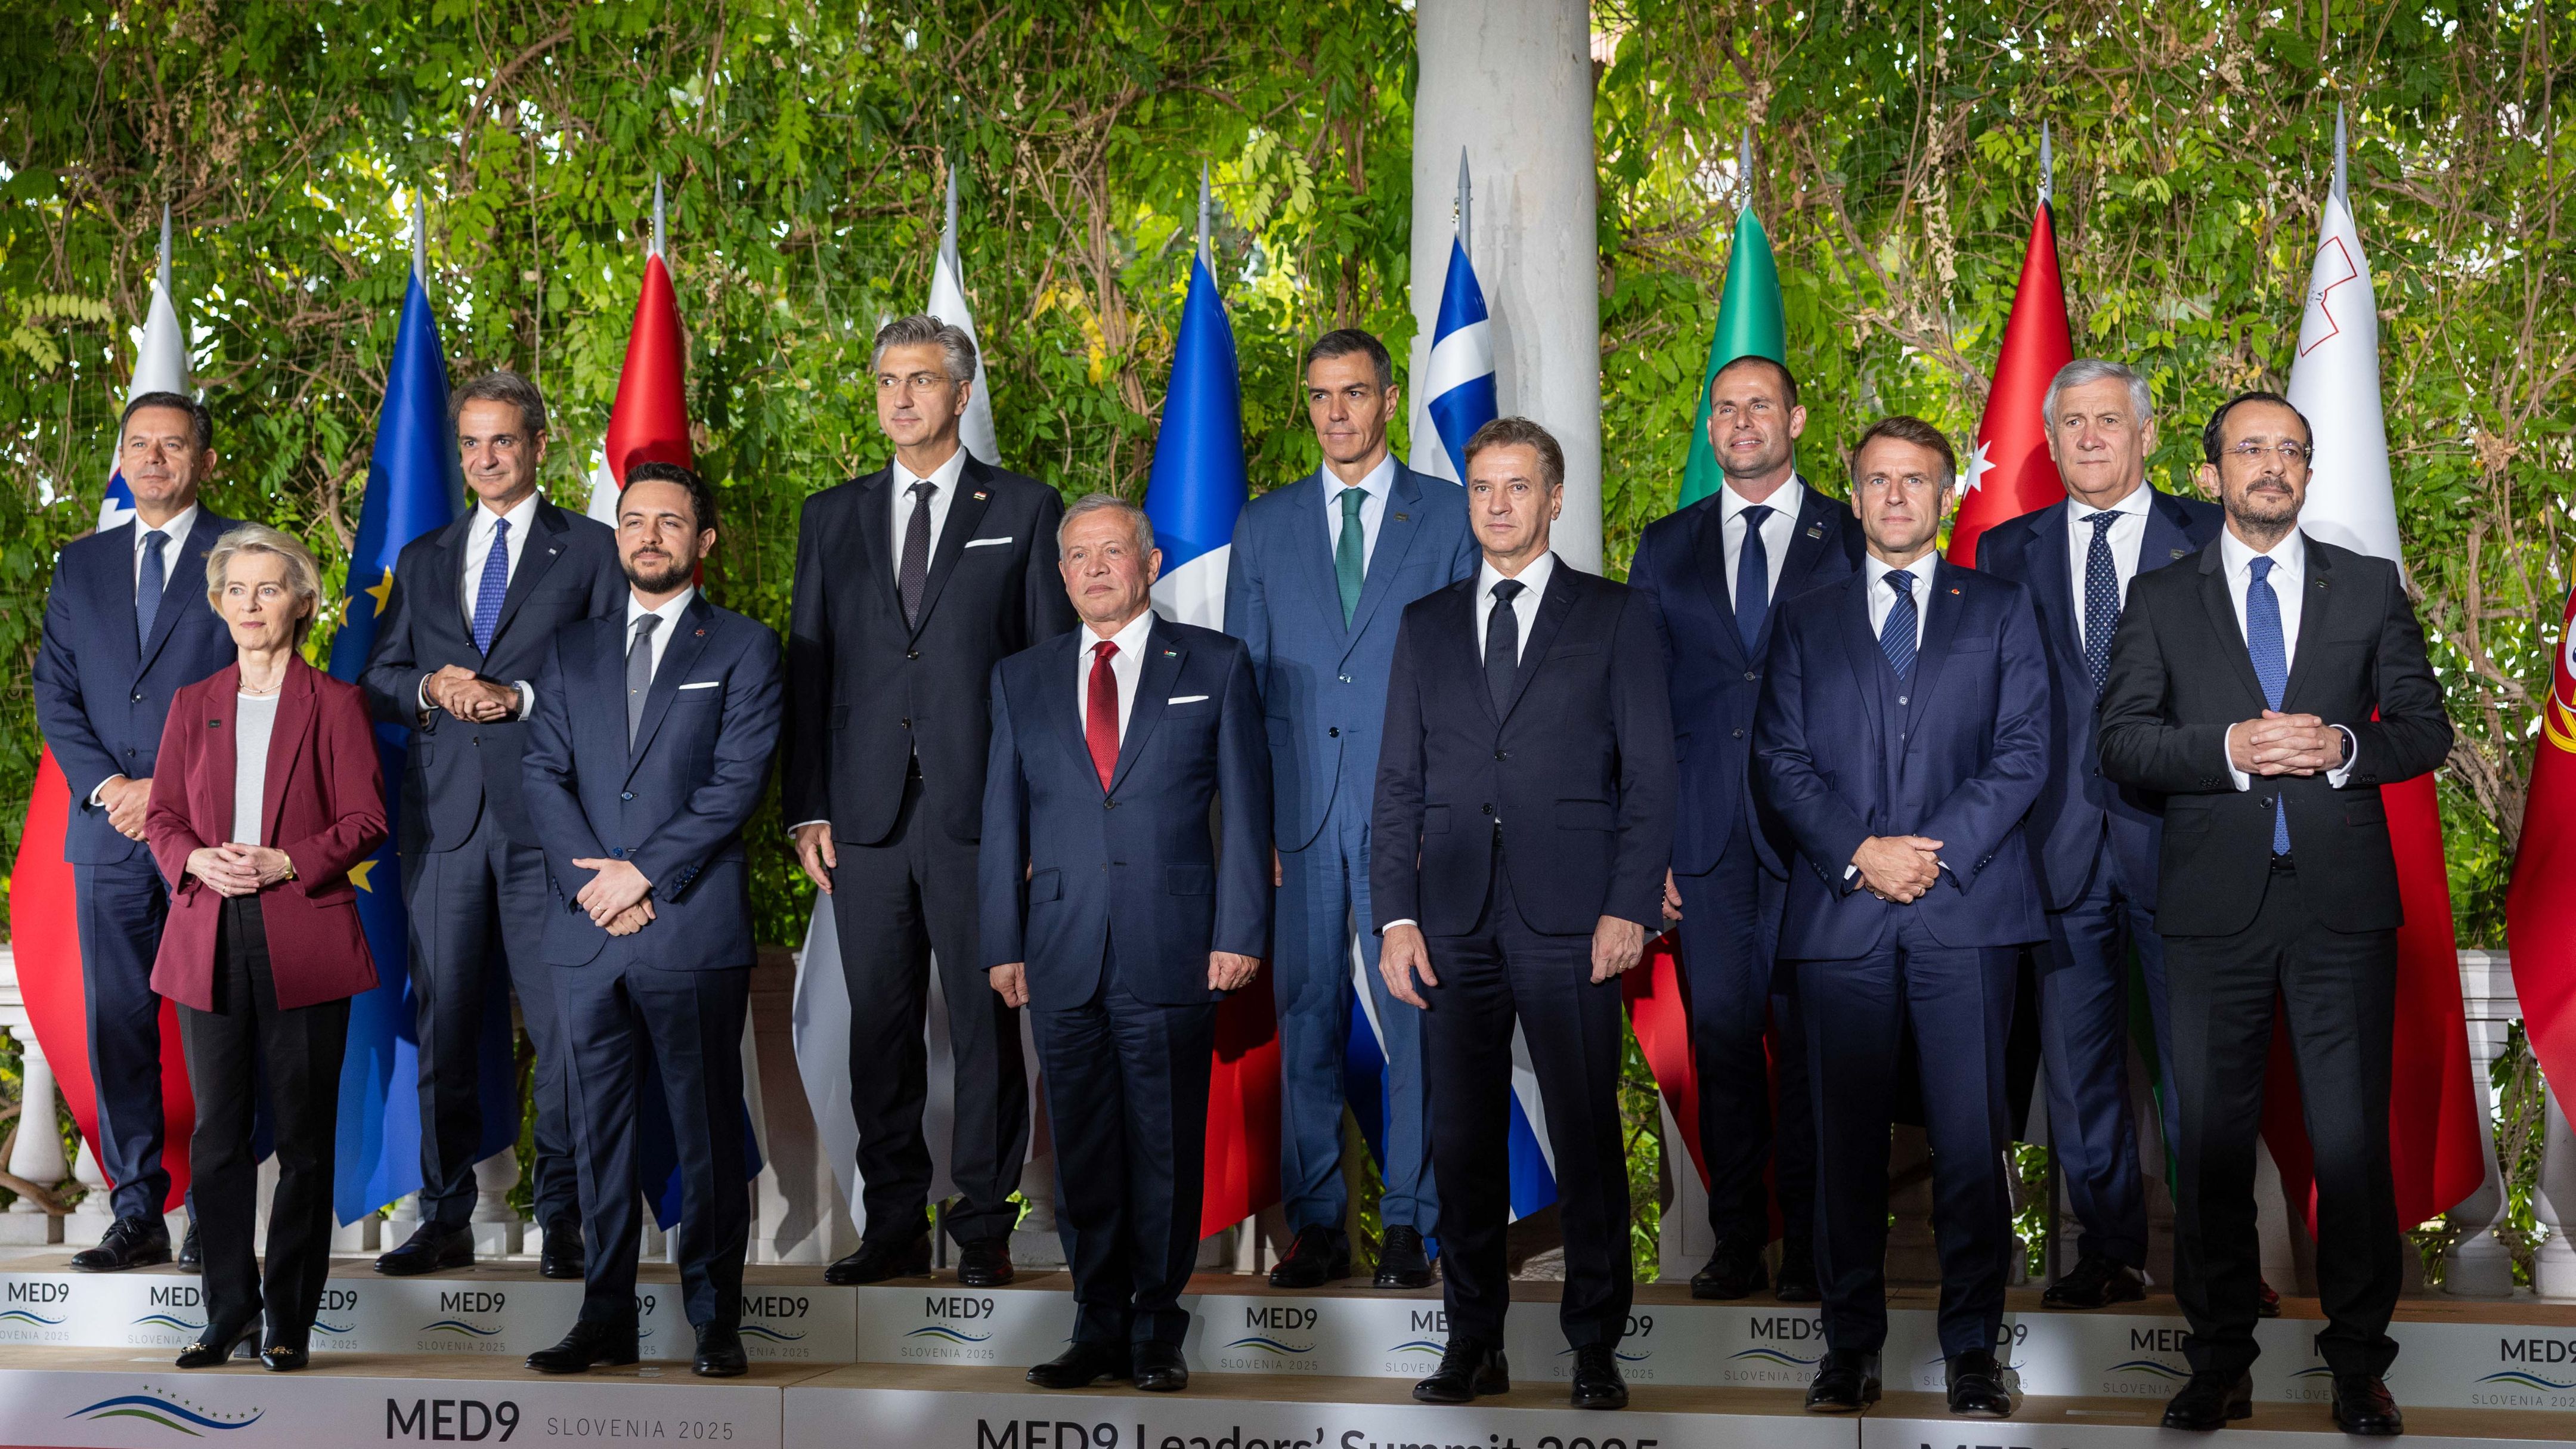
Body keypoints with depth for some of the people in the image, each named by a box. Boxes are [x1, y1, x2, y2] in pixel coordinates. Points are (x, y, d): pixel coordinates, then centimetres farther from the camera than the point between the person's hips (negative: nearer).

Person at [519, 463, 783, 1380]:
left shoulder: (743, 649, 5)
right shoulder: (572, 651, 17)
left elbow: (738, 780, -5)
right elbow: (542, 774, 8)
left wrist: (644, 872, -11)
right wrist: (592, 879, -7)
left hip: (695, 932, -3)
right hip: (586, 933, 4)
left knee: (707, 1134, 1)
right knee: (598, 1131, 6)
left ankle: (715, 1320, 9)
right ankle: (607, 1319, 13)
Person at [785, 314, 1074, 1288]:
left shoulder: (1024, 510, 6)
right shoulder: (833, 517, 14)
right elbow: (807, 668, 12)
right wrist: (807, 809, 4)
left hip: (981, 814, -3)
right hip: (866, 814, 3)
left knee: (985, 1025, 1)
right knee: (879, 1025, 7)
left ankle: (984, 1230, 10)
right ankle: (894, 1225, 17)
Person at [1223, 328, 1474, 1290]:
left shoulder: (1451, 517, 7)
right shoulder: (1263, 526, 14)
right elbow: (1242, 680, 12)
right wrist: (1250, 816, 3)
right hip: (1300, 811, 2)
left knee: (1414, 1015, -2)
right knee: (1306, 1018, 3)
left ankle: (1408, 1227, 7)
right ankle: (1316, 1227, 11)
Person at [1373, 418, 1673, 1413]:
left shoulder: (1615, 617, 7)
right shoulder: (1427, 625, 15)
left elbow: (1649, 773, 2)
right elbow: (1398, 782, 12)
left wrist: (1630, 907, -8)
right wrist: (1396, 916, 2)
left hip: (1569, 919, -3)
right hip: (1455, 920, 3)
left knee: (1587, 1138, 0)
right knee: (1462, 1140, 5)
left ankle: (1596, 1347, 10)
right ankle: (1474, 1344, 15)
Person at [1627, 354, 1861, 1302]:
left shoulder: (1855, 542, 6)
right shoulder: (1667, 549, 14)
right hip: (1705, 835, 2)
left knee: (1809, 1043, -1)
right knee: (1721, 1037, 3)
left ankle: (1810, 1249, 10)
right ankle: (1737, 1246, 14)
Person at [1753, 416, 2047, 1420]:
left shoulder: (2000, 611, 13)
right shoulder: (1806, 621, 16)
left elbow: (2023, 752, 4)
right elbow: (1779, 759, 7)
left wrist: (1939, 849, -9)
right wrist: (1858, 851, -8)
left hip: (1968, 907, -1)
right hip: (1840, 914, 1)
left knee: (1971, 1139, -4)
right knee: (1847, 1140, 3)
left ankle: (1973, 1348, 6)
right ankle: (1851, 1346, 11)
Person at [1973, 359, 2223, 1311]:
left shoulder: (2209, 538, 4)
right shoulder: (2008, 552, 11)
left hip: (2174, 831, -2)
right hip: (2060, 839, 2)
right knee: (2077, 1061, 7)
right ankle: (2111, 1253, 19)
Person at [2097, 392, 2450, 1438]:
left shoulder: (2371, 588, 11)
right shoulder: (2161, 600, 8)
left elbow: (2426, 726, 9)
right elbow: (2121, 743, 0)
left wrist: (2346, 746, -11)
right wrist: (2230, 748, -15)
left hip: (2344, 902, 0)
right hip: (2216, 907, 0)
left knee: (2354, 1142, 0)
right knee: (2212, 1143, 5)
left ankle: (2359, 1364, 14)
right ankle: (2220, 1364, 17)